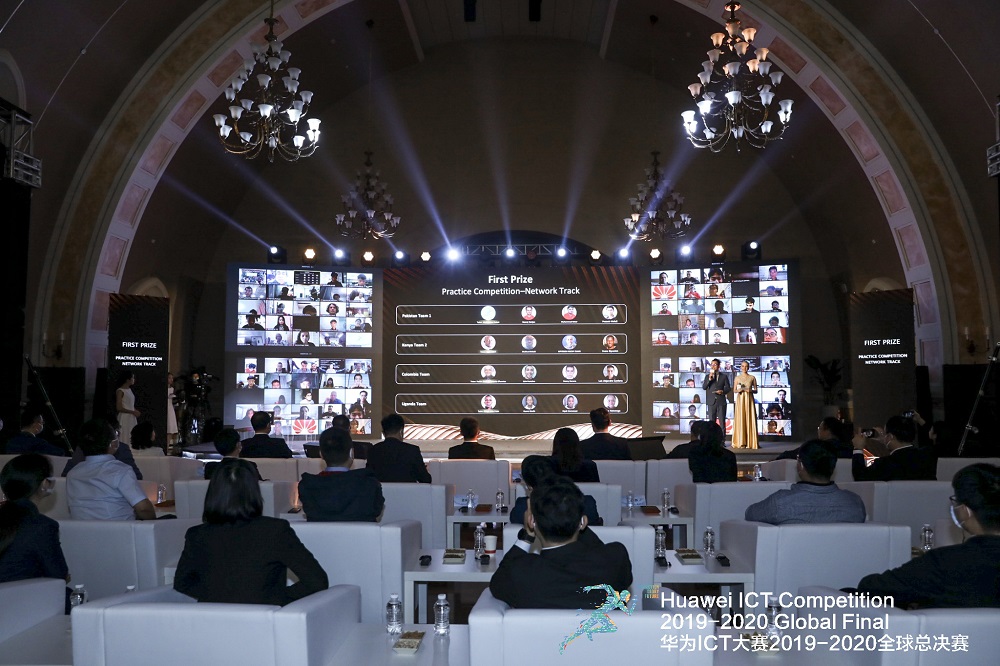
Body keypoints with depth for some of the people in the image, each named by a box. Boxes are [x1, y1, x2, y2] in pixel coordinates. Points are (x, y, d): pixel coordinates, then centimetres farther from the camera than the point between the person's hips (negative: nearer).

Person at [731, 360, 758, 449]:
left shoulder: (752, 378, 7)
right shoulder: (737, 378, 9)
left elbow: (756, 391, 8)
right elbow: (734, 391, 11)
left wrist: (751, 390, -11)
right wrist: (738, 390, -9)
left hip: (749, 399, 0)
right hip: (740, 399, 0)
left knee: (750, 420, -4)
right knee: (740, 420, -4)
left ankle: (750, 442, 0)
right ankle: (741, 442, 0)